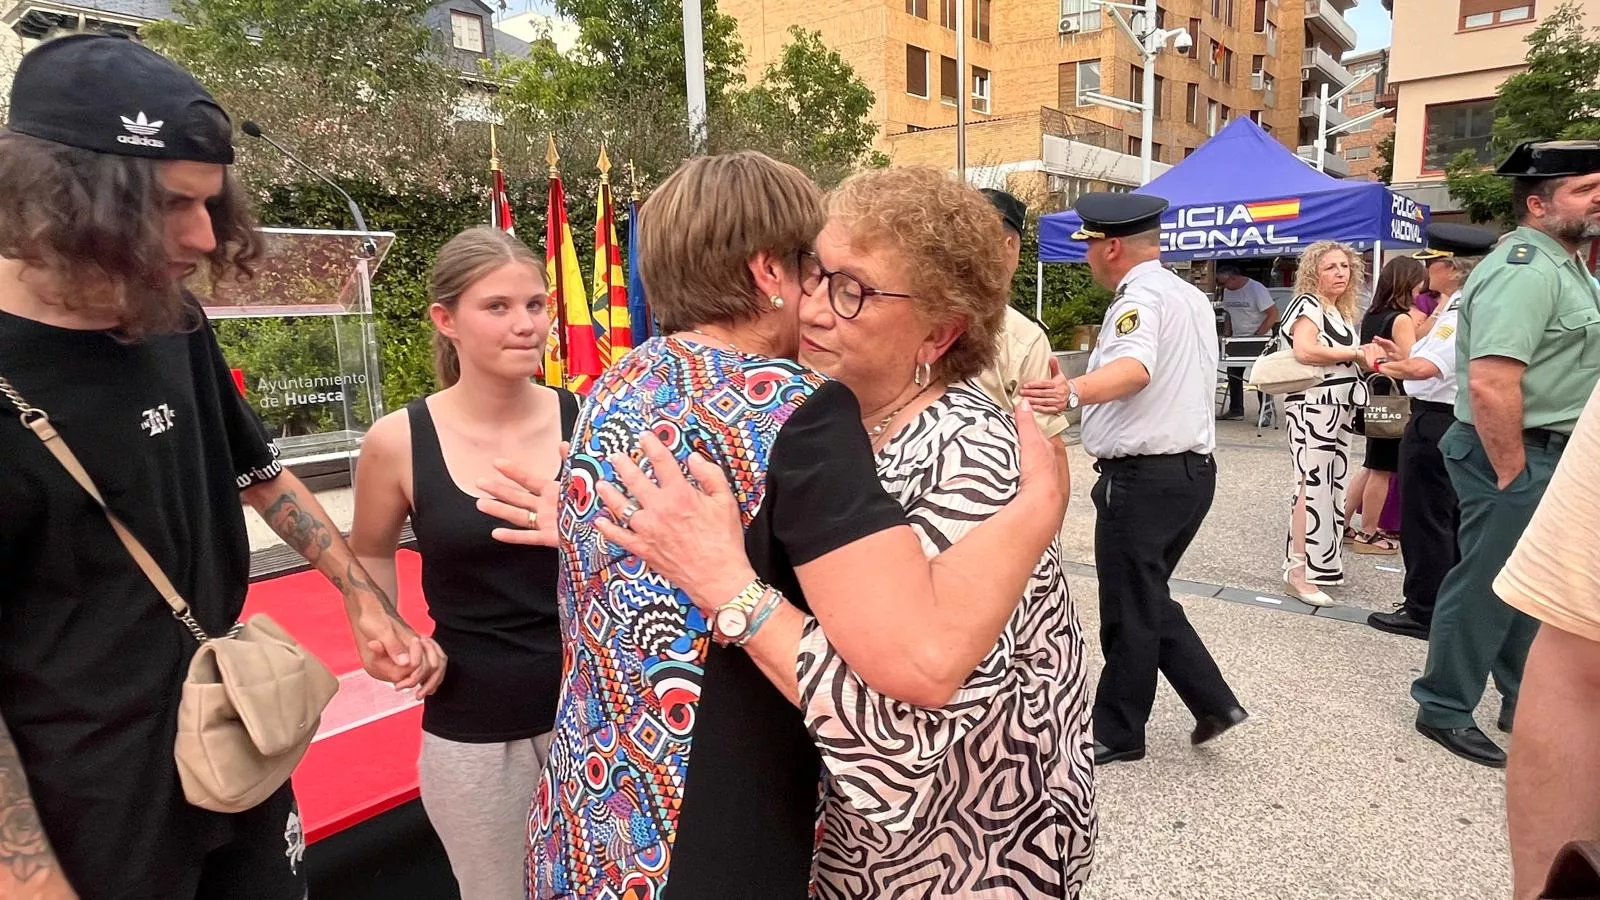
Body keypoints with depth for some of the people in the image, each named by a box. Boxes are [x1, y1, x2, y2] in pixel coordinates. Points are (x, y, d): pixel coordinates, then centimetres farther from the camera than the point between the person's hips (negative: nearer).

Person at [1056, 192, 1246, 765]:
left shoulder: (1141, 298, -15)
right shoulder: (1192, 297, 17)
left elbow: (1134, 369, -37)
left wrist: (1072, 392, -53)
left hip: (1142, 476, -10)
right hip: (1192, 467, 10)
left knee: (1130, 611, 3)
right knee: (1147, 599, 21)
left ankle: (1117, 736, 17)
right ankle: (1214, 702, 20)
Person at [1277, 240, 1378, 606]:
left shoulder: (1341, 312, 19)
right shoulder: (1308, 304, -8)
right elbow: (1305, 350, -25)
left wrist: (1369, 357, 3)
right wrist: (1353, 353, -13)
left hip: (1339, 407, 9)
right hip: (1314, 406, -9)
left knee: (1332, 485, 11)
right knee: (1313, 485, -13)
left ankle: (1320, 559, 20)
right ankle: (1298, 572, -12)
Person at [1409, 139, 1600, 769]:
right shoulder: (1525, 271, -19)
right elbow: (1491, 386, -28)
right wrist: (1512, 474, -21)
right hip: (1515, 455, -10)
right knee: (1486, 586, 0)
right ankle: (1444, 711, 14)